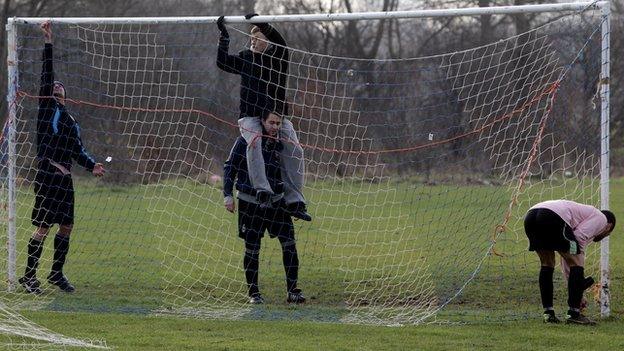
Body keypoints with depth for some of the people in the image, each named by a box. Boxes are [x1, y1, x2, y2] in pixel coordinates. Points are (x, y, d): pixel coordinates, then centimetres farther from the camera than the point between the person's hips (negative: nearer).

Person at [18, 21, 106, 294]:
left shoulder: (71, 120, 22)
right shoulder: (47, 106, 3)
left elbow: (78, 150, 21)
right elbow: (46, 76, -6)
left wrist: (92, 165, 4)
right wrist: (48, 42, -10)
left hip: (65, 176, 7)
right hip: (48, 174, -7)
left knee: (66, 226, 9)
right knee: (43, 226, -9)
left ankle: (57, 274, 20)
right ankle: (29, 276, -5)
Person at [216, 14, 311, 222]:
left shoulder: (278, 57, 4)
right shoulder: (246, 58, 14)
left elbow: (280, 43, -16)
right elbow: (223, 63, 6)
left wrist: (262, 24, -26)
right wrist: (224, 36, 0)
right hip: (250, 117, 0)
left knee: (294, 150, -16)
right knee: (254, 142, -31)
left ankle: (295, 201, -13)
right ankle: (262, 188, -40)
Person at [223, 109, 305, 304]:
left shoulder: (280, 145, 6)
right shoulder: (246, 141, -6)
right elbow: (230, 167, -2)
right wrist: (228, 195, -10)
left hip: (275, 201, 3)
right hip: (250, 202, -3)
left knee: (289, 243, -6)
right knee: (252, 249, 0)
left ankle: (292, 291, 1)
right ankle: (253, 293, 13)